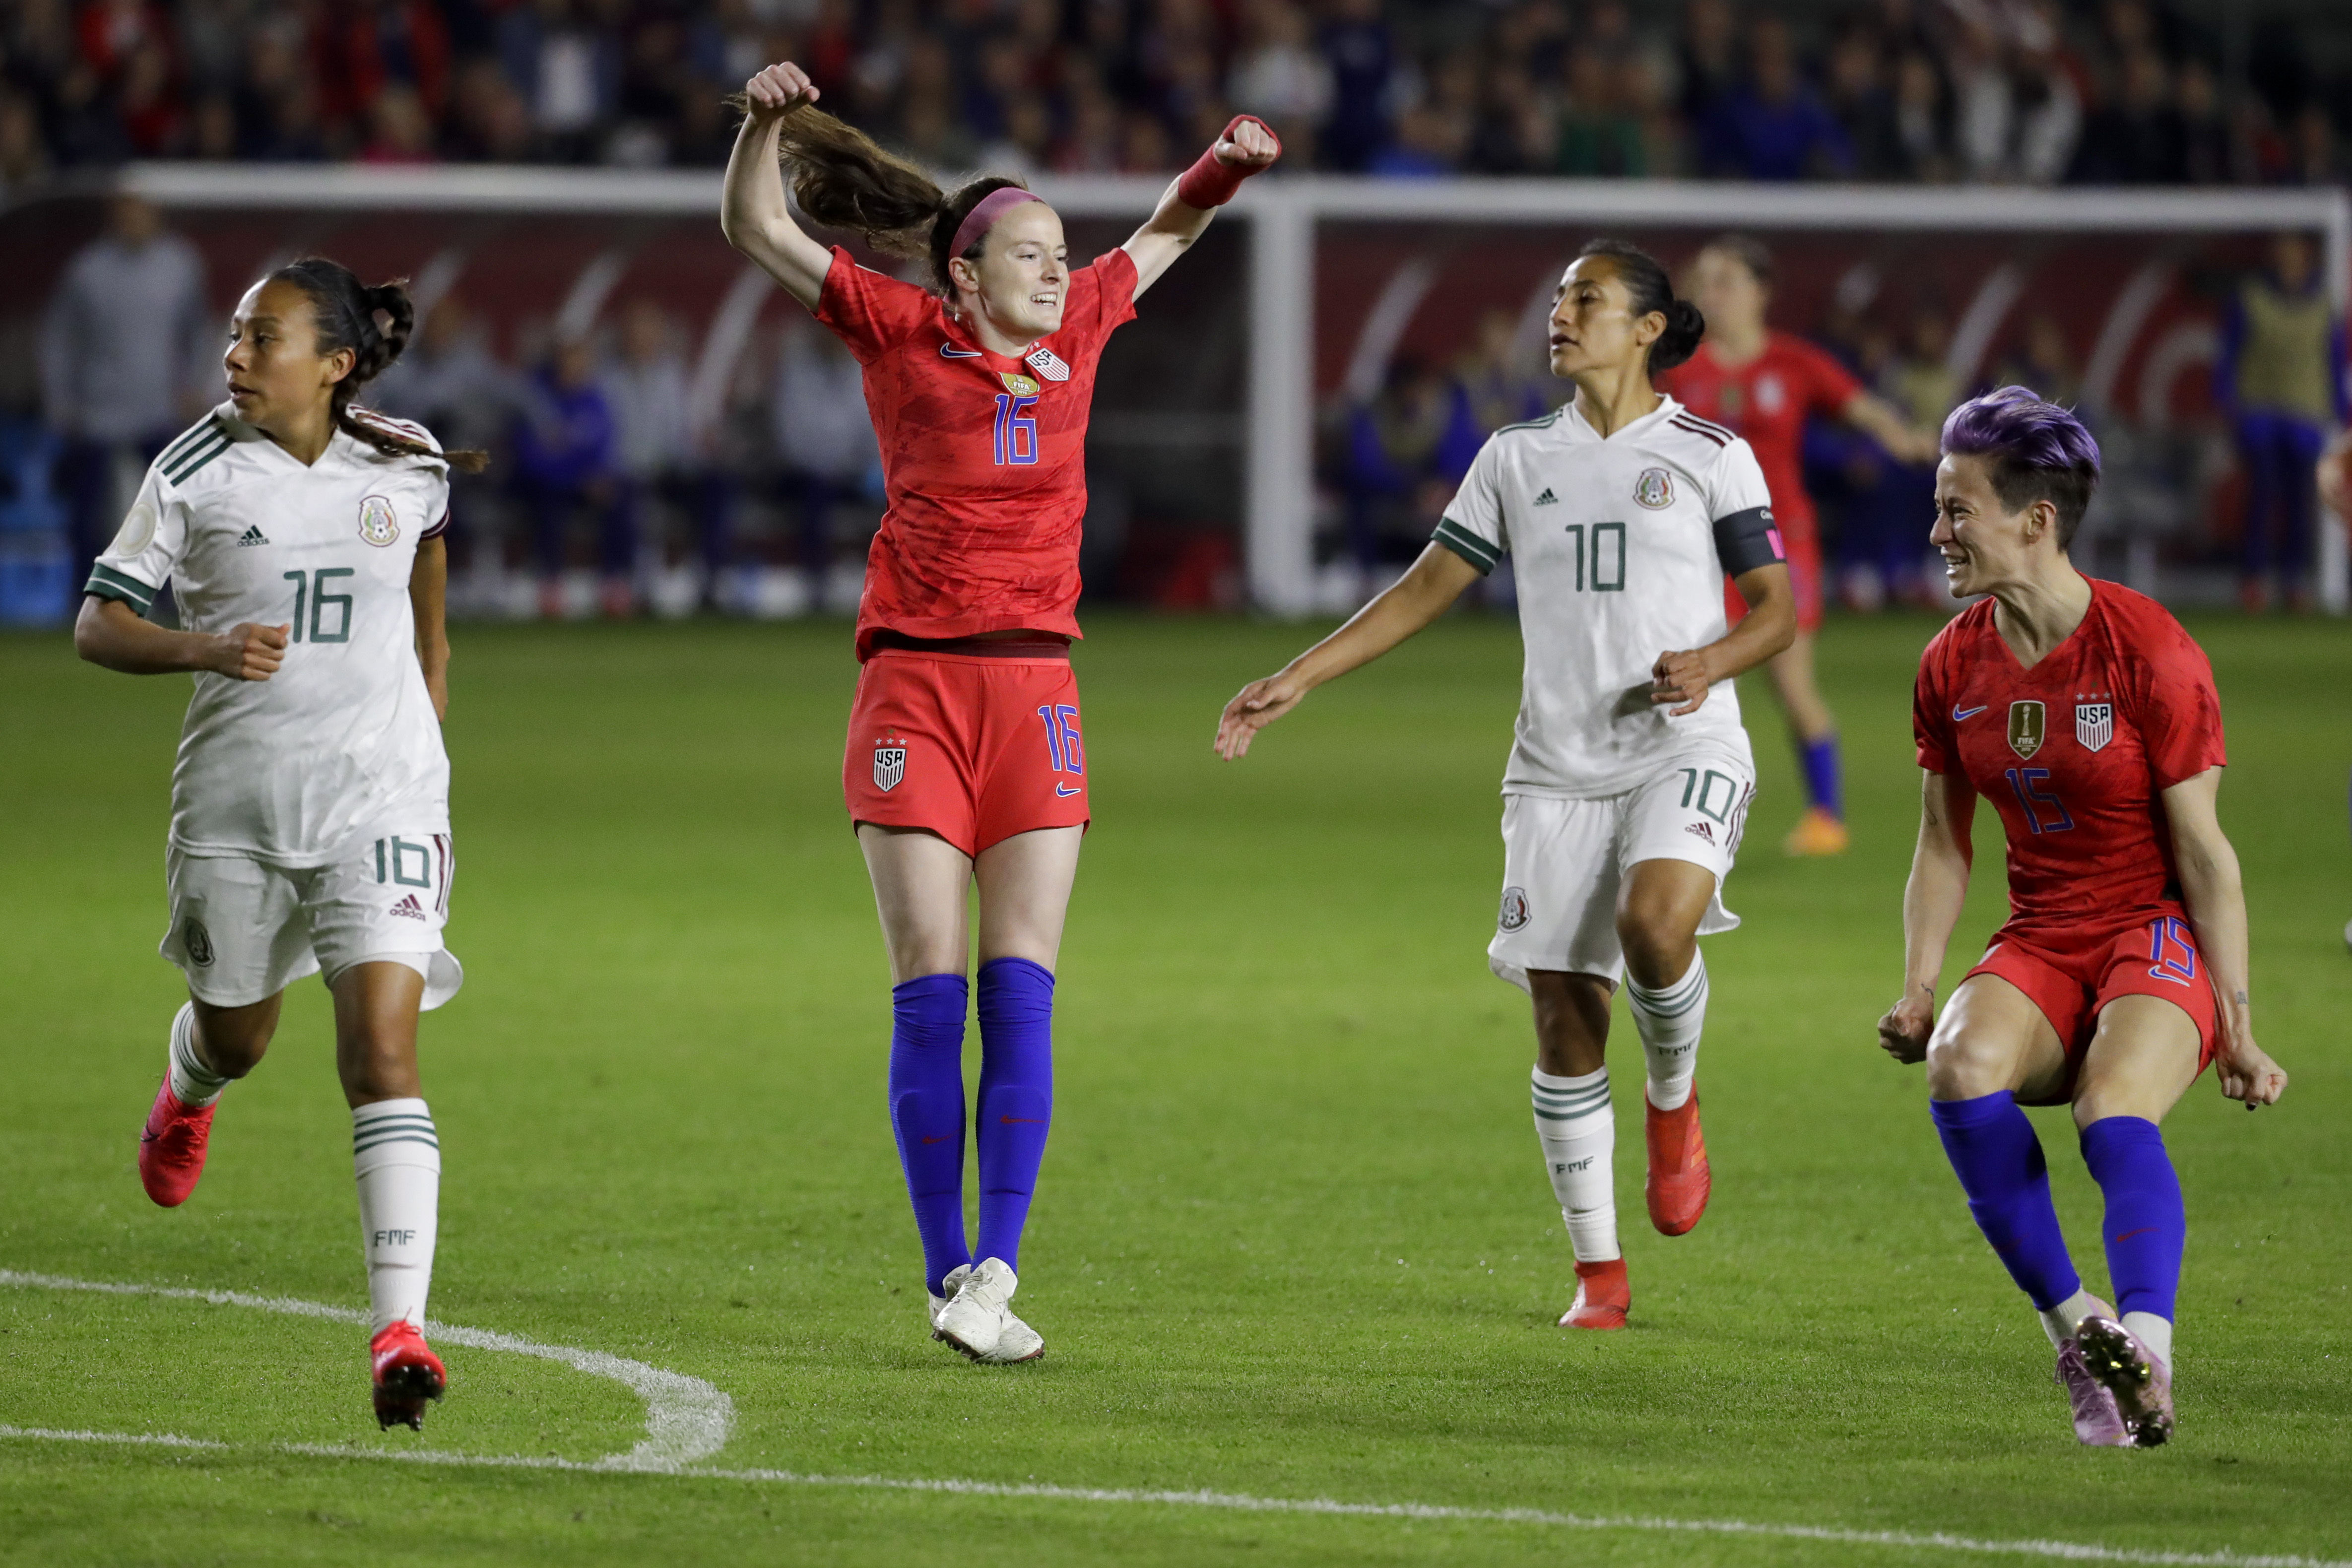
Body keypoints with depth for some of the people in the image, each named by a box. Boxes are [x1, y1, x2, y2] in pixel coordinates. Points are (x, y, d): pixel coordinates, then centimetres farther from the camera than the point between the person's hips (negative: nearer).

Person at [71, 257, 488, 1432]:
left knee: (382, 1050, -16)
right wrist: (208, 649, -21)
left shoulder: (406, 471, 1)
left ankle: (400, 1329, -23)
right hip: (232, 803, 1)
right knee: (236, 1035, 19)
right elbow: (96, 625, -3)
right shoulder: (196, 474, -4)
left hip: (379, 795, -1)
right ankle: (187, 1092, 60)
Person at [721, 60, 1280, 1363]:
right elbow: (755, 228, -1)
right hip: (912, 681, -3)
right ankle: (948, 1275, 4)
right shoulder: (900, 333, 1)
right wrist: (767, 122, -18)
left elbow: (1163, 237, 27)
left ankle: (995, 1276, -8)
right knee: (929, 994, -2)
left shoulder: (1075, 332, 11)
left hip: (1035, 690, 3)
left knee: (1021, 993, -6)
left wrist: (1225, 166, 9)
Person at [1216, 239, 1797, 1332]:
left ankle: (1674, 1098, 0)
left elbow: (1777, 605, 4)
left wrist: (1712, 662, -17)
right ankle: (1597, 1270, 9)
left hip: (1685, 750, -3)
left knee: (1654, 924, -32)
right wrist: (1298, 679, 8)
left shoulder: (1708, 455, 2)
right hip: (1558, 769, 3)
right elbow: (1427, 589, 14)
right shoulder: (1519, 459, 12)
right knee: (1563, 1021, -2)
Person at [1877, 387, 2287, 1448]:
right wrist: (1918, 992, 0)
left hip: (2159, 934, -5)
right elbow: (1943, 845, 13)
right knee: (1961, 1065, -28)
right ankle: (2073, 1322, -20)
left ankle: (2147, 1354, -33)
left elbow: (2203, 851, -10)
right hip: (2040, 944, 5)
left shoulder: (2148, 652, -12)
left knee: (2114, 1110, -33)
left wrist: (2236, 1024, -11)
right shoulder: (1954, 666, 4)